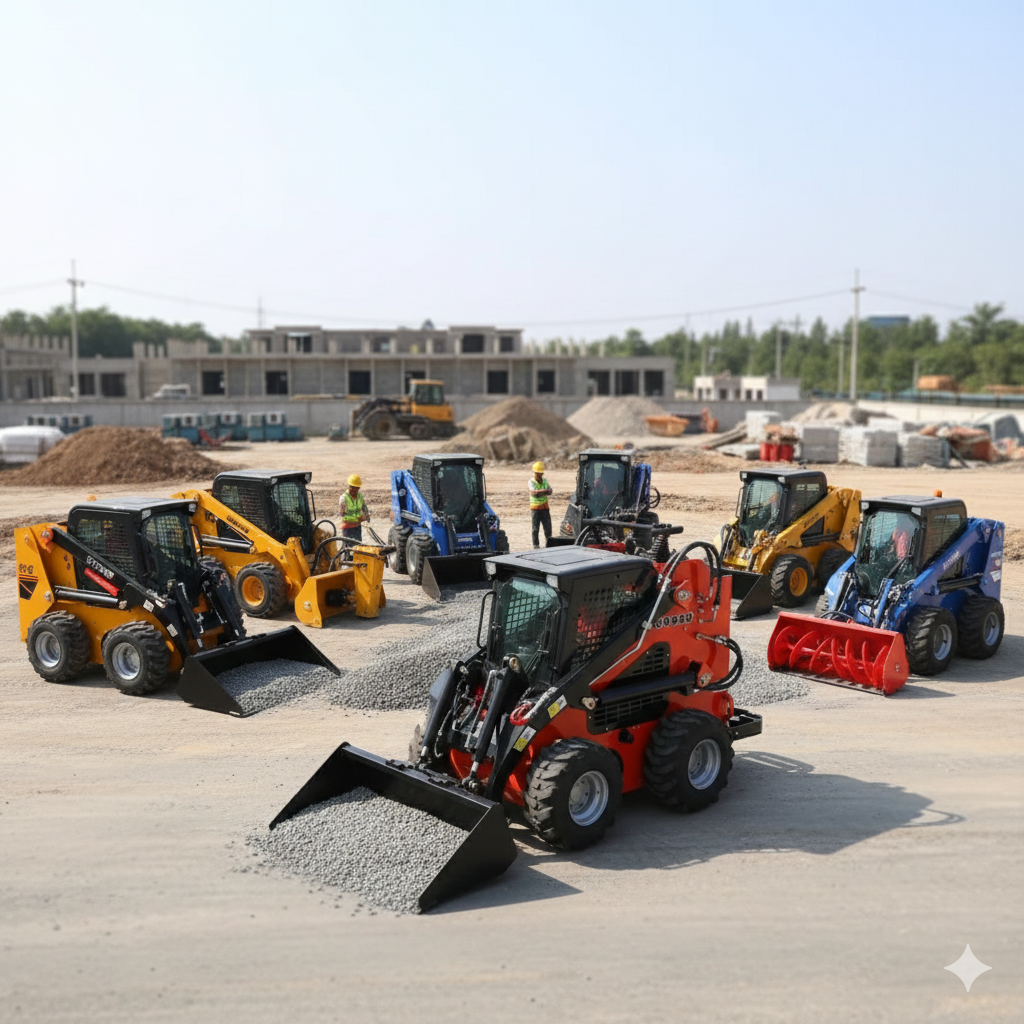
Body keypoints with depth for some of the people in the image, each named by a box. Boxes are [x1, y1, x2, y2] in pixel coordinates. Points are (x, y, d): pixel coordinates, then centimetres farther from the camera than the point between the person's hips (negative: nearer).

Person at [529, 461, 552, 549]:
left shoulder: (544, 480, 9)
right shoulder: (531, 481, -5)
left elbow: (549, 491, -4)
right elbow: (534, 492, -21)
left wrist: (539, 492, -19)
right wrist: (544, 491, -16)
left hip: (545, 507, 4)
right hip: (535, 507, -4)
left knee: (548, 526, 6)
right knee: (535, 528, 1)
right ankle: (536, 545, 9)